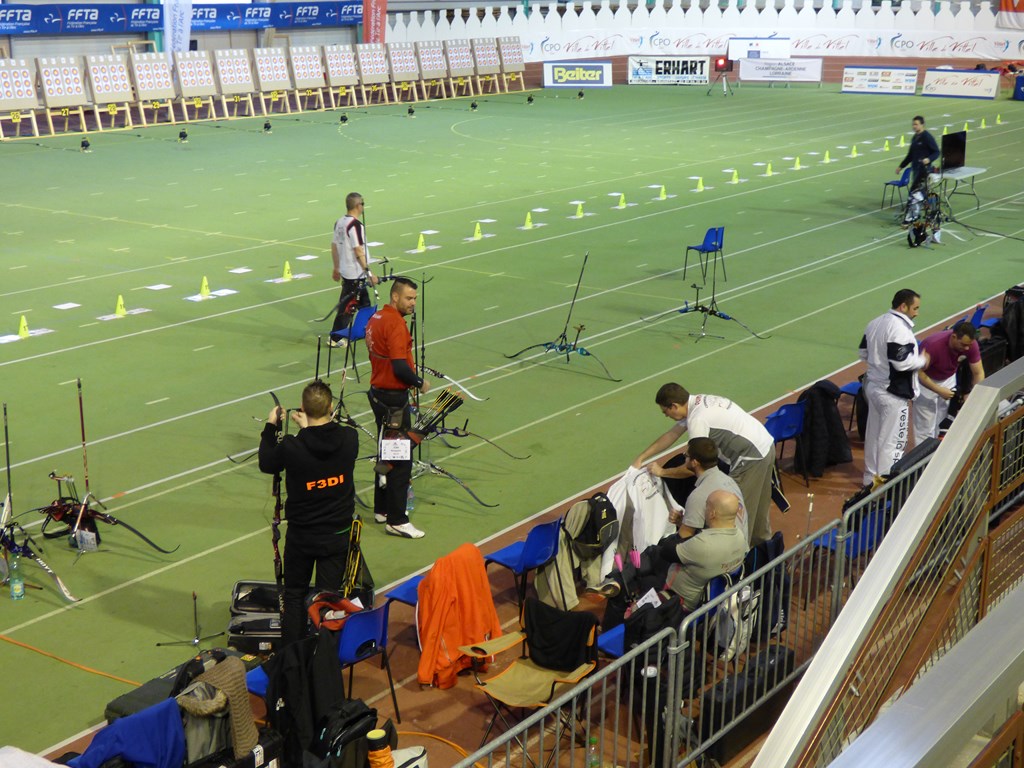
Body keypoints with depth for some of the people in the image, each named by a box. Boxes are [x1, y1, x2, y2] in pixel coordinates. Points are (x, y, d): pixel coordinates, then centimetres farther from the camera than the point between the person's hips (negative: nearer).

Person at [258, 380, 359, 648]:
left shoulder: (291, 447, -22)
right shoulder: (349, 439, -16)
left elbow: (266, 464, 0)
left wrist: (271, 427, 10)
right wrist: (309, 429, 13)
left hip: (301, 535, -1)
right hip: (338, 533, 1)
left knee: (294, 595, 17)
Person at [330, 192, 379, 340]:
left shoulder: (339, 222, 7)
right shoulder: (355, 225, -20)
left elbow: (334, 246, 13)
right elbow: (358, 252, -23)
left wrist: (336, 268, 23)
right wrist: (369, 273, -20)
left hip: (344, 270, 9)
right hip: (356, 273, -9)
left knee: (364, 303, 20)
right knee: (348, 307, -1)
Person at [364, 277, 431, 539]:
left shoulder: (376, 317, 9)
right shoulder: (395, 324, -20)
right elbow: (400, 367, -25)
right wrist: (419, 383, -10)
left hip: (378, 392, 10)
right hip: (393, 398, -10)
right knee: (400, 458, -3)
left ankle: (382, 509, 30)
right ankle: (396, 520, 1)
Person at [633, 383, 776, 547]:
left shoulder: (698, 420, -24)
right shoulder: (696, 402, 4)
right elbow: (671, 435, 15)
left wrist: (662, 472, -4)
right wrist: (641, 458, 14)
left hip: (751, 458, -10)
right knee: (759, 505, 29)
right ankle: (762, 540, 47)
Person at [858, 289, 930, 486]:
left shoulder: (875, 323, 5)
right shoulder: (900, 328, -23)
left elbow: (863, 352, 12)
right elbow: (902, 362, -27)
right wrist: (922, 360, -11)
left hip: (872, 386, 9)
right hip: (893, 393, -9)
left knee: (873, 434, 19)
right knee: (891, 440, 2)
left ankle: (871, 478, 32)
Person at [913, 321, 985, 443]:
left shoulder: (970, 344, -23)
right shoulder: (934, 345, -39)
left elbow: (978, 373, -15)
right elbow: (918, 372, -30)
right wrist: (939, 390, -34)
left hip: (948, 379, 5)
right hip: (926, 380, -5)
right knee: (926, 425, -4)